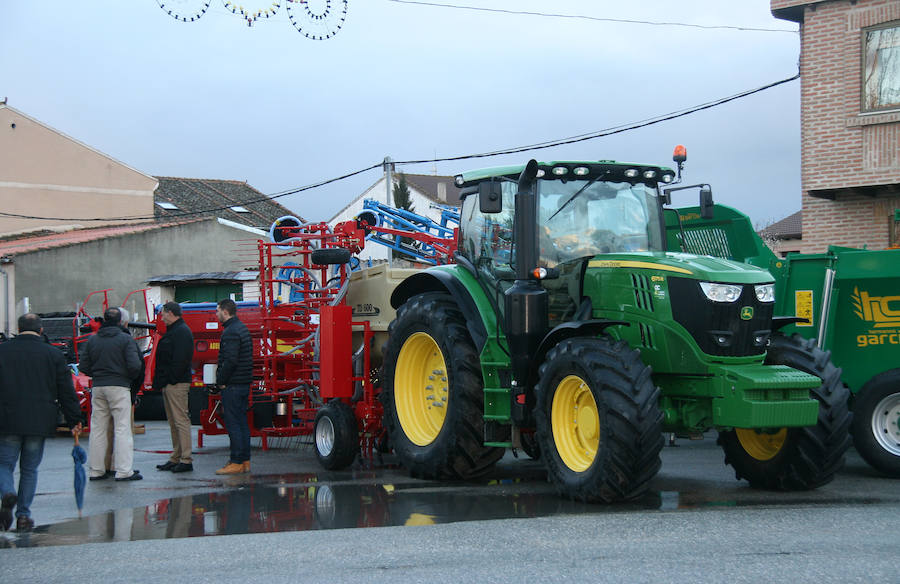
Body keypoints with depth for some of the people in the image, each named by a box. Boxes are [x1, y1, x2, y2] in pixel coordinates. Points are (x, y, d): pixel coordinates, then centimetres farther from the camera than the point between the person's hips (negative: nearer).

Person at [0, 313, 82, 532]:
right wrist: (74, 420, 8)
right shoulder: (53, 354, 1)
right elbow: (66, 391, 2)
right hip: (39, 422, 1)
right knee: (29, 469, 11)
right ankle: (23, 515, 11)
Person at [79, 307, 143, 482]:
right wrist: (130, 377, 7)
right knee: (122, 428, -3)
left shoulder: (92, 340, 7)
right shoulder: (126, 339, -5)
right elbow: (134, 365, -13)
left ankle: (96, 470, 11)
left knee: (98, 429, 10)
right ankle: (124, 470, -8)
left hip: (97, 387, 4)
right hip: (119, 386, -4)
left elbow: (83, 367, 6)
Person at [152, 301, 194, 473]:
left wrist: (172, 379, -21)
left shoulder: (182, 332, -13)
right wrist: (162, 381, 16)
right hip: (169, 384, 11)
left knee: (181, 420, -9)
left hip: (176, 384, -11)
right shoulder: (173, 331, 20)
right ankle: (176, 458, 18)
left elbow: (180, 359, -22)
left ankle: (186, 460, -9)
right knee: (173, 422, 13)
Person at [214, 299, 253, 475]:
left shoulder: (230, 332, -15)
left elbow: (230, 360, -23)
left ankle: (236, 463, -7)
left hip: (232, 386, -10)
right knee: (242, 422, 12)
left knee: (233, 423, -7)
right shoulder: (242, 328, 16)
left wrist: (221, 381, -13)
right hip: (244, 383, 10)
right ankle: (245, 461, 15)